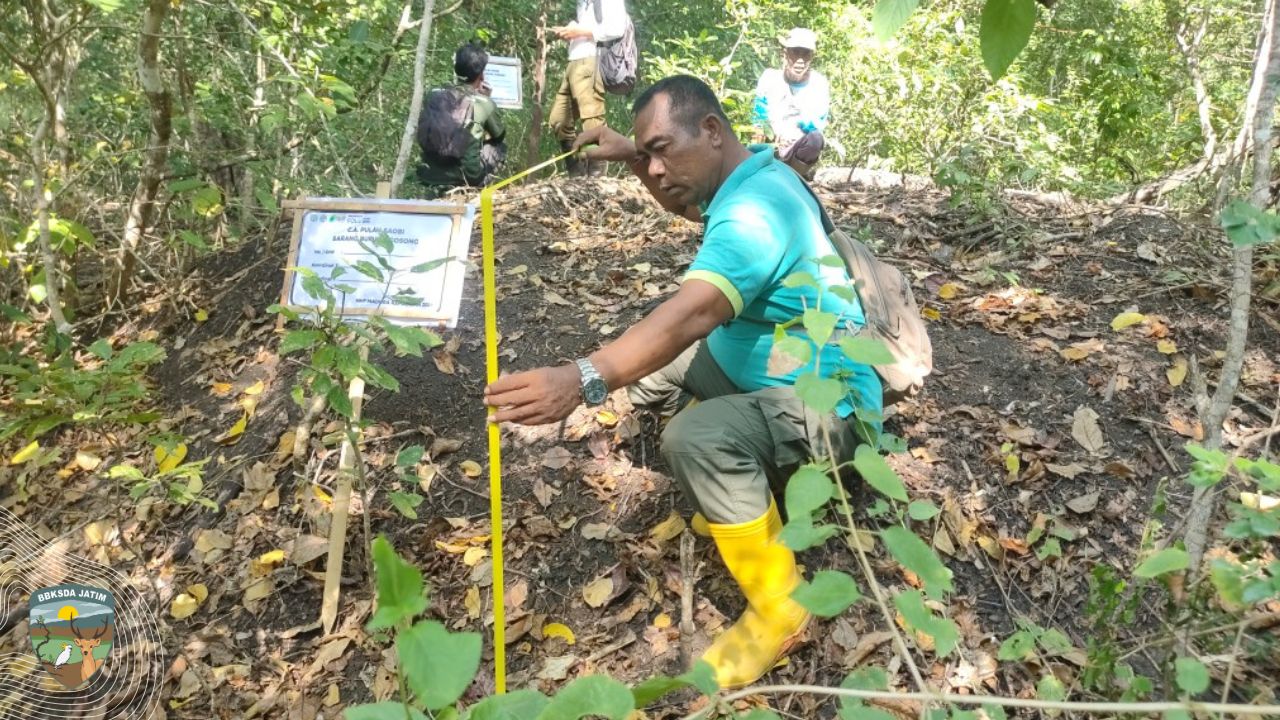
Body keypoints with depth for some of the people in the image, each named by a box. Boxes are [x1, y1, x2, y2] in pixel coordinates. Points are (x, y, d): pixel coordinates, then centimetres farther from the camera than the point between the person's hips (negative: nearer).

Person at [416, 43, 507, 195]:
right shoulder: (485, 104, -8)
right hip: (466, 178, -4)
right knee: (500, 147, 20)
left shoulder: (435, 95, 2)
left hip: (429, 175, 4)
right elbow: (500, 136, 12)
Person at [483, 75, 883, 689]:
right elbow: (687, 203, 24)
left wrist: (582, 380, -57)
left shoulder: (755, 212, -30)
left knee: (696, 438, -36)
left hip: (829, 403, -10)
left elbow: (689, 315, -46)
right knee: (650, 371, 12)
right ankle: (744, 491, 15)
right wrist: (631, 157, 8)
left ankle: (778, 608, -16)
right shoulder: (755, 171, 2)